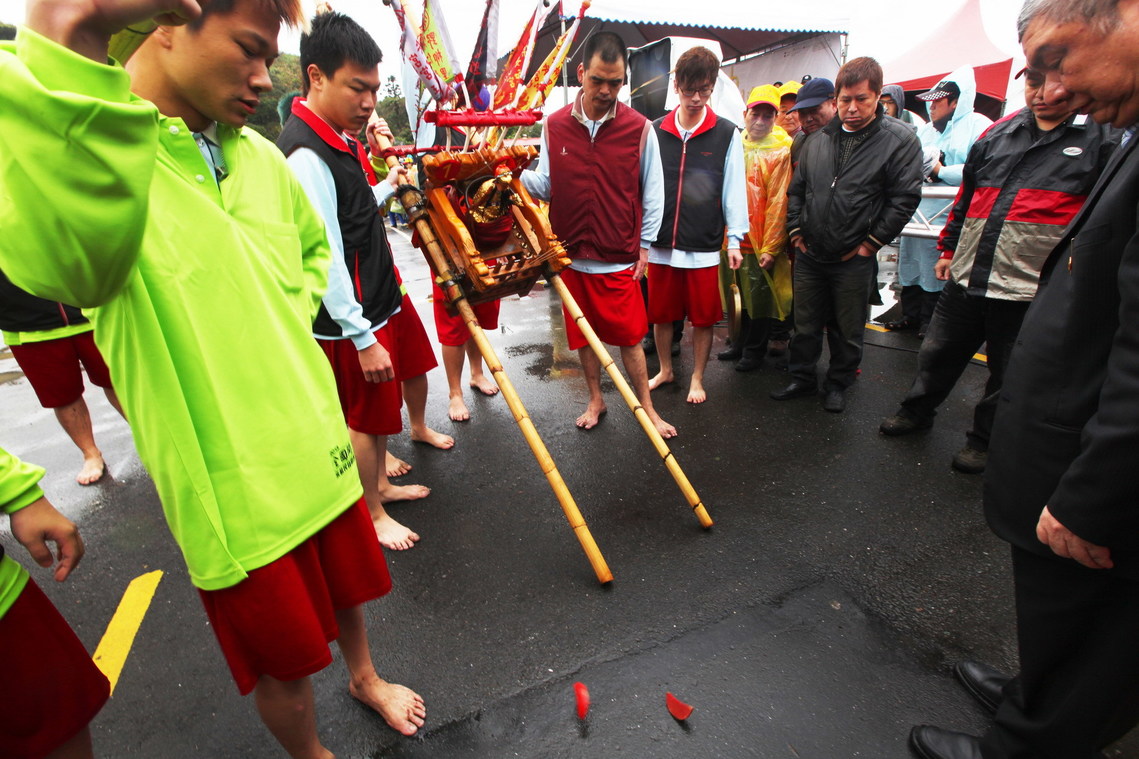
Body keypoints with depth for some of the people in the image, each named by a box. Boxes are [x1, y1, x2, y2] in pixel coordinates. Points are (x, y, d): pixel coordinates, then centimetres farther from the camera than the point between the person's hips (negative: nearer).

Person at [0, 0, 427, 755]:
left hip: (320, 450, 6)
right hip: (236, 490, -5)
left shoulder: (260, 157, 4)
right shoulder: (92, 149, -16)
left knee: (346, 586, 28)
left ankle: (365, 677, 59)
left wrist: (288, 325, 7)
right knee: (286, 664, 16)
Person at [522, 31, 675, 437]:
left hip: (620, 258, -2)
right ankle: (595, 400, 32)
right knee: (584, 335, 13)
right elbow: (545, 185, 4)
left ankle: (646, 407, 22)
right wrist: (516, 175, -15)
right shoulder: (554, 125, 4)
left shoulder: (639, 128, -2)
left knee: (630, 336, 4)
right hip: (573, 255, 3)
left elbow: (652, 194, 3)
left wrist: (644, 246, 1)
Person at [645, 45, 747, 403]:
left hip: (704, 245, -1)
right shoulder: (656, 130, 5)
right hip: (660, 243, 2)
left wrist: (735, 239, -3)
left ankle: (697, 379, 25)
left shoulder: (727, 134, 2)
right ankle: (665, 370, 32)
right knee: (661, 314, 11)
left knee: (703, 317, 6)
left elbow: (734, 189, 2)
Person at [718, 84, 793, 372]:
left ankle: (754, 351, 21)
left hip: (761, 242, -4)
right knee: (742, 294, 16)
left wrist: (770, 247, -13)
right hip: (733, 237, 5)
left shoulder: (781, 152, -6)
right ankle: (741, 343, 32)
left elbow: (779, 203, -10)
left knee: (759, 298, 6)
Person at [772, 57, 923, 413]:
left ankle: (839, 384, 28)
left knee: (847, 330, 10)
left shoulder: (899, 140, -5)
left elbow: (905, 198, -6)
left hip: (854, 259, -3)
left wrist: (871, 242, -9)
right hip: (809, 254, 3)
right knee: (805, 325, 12)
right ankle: (802, 379, 28)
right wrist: (796, 230, 6)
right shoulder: (818, 139, 8)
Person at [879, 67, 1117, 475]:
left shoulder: (1101, 139, -2)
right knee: (938, 352, 15)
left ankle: (985, 439, 28)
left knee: (1009, 374, 11)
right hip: (967, 277, 4)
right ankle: (917, 411, 36)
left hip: (1029, 288, -4)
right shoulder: (997, 134, 10)